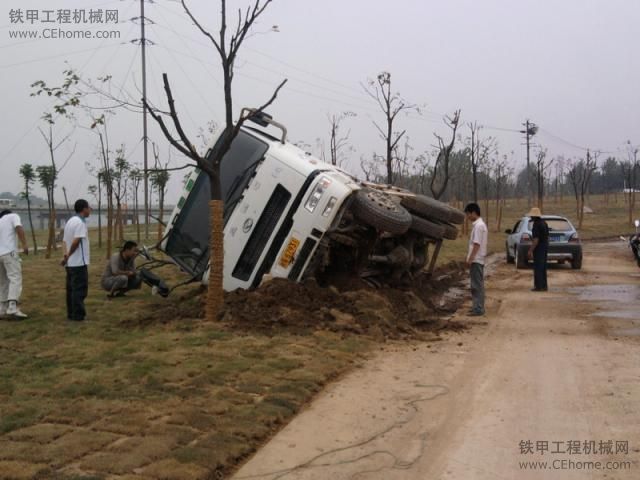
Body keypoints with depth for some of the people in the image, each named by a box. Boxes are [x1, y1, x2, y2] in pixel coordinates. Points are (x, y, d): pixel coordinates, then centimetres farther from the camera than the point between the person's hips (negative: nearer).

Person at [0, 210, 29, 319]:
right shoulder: (13, 216, 12)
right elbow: (19, 228, -9)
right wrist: (24, 244, -16)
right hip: (9, 252, -6)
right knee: (15, 278, -12)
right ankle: (12, 308, -26)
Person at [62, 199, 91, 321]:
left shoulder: (70, 221, 15)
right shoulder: (80, 222, -15)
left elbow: (65, 240, 13)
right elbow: (76, 241, -23)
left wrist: (66, 255, 2)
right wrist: (68, 256, -13)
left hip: (70, 262, 9)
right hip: (79, 262, -9)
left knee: (71, 288, 13)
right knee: (80, 288, -5)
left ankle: (71, 313, 17)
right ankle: (78, 315, -4)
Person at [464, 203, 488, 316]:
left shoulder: (478, 225, -17)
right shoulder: (480, 224, 15)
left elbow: (476, 244, -21)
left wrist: (470, 259, -19)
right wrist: (470, 258, 19)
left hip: (476, 260, -10)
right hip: (477, 259, 10)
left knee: (477, 285, -7)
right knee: (477, 284, 13)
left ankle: (478, 309, -5)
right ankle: (477, 306, 19)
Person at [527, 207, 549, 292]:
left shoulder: (536, 225, -18)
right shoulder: (544, 223, 12)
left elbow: (536, 240, -22)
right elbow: (547, 237, 18)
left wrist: (530, 251, -20)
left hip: (538, 248, -9)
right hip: (545, 247, 9)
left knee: (537, 268, -5)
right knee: (542, 268, 13)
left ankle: (539, 286, -4)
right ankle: (544, 286, 15)